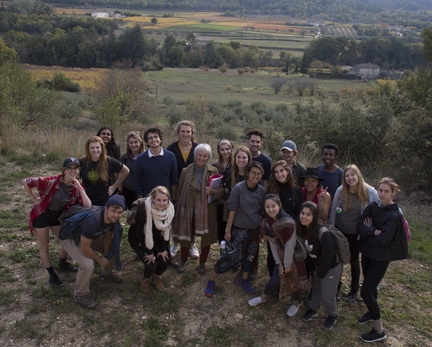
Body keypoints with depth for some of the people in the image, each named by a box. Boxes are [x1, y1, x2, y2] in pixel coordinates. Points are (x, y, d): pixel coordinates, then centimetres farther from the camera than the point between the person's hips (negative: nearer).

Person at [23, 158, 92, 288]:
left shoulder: (77, 187, -12)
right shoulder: (52, 181, -27)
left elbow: (88, 206, -23)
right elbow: (26, 182, -19)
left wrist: (79, 188, -30)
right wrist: (35, 200, -16)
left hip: (58, 216, 5)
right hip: (41, 215, -5)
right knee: (44, 247, 6)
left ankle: (62, 263, 45)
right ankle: (52, 276, 22)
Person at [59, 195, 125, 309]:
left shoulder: (112, 218, -21)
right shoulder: (92, 222, -44)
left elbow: (107, 236, -2)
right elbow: (85, 248, -32)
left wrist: (107, 255, -7)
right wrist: (100, 259, -17)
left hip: (90, 235, 7)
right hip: (69, 237, -7)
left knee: (113, 249, 5)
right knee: (88, 264, -25)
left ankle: (106, 273, 35)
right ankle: (80, 295, 0)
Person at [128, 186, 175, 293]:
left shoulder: (170, 209, -19)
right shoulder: (143, 210, -35)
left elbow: (167, 231, -5)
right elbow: (139, 233, -23)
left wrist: (163, 249, -7)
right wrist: (148, 252, -16)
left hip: (156, 239, 4)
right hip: (138, 239, -4)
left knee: (164, 262, -10)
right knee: (151, 265, -18)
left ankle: (155, 277, 24)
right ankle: (145, 279, 18)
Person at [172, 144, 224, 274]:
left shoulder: (213, 171, -4)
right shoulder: (186, 171, -2)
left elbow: (221, 190, 0)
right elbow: (179, 191, 5)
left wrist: (213, 191, -21)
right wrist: (178, 208, 3)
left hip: (207, 211, 0)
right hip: (188, 210, 0)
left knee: (206, 237, 9)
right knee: (186, 236, 8)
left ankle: (202, 263, 31)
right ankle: (183, 261, 33)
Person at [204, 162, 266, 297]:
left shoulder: (262, 191, -5)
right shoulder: (238, 188, -18)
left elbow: (261, 212, 5)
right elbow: (232, 210, -14)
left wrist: (261, 230, 9)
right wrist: (228, 230, -12)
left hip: (254, 229, 5)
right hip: (239, 229, -5)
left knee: (249, 256, 17)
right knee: (230, 256, -3)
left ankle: (243, 280, 40)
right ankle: (211, 281, 14)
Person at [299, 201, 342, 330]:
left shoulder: (323, 233, -36)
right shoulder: (303, 229, -12)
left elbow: (329, 255, -27)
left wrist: (321, 272, -15)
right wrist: (312, 268, 1)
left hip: (331, 266, -7)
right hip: (318, 264, 7)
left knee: (327, 293, 7)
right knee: (315, 288, 23)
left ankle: (332, 315, 33)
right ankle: (313, 309, 46)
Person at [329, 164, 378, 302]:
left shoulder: (370, 192, -18)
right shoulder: (340, 190, -15)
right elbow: (333, 211, -5)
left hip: (357, 233, -1)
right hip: (340, 230, 1)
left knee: (354, 260, 15)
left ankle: (354, 289, 35)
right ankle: (336, 285, 36)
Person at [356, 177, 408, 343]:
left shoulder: (394, 216, -21)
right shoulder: (372, 207, -1)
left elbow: (381, 240, -25)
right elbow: (359, 226, -8)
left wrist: (368, 230, -9)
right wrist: (374, 231, -24)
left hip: (380, 257, -6)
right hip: (367, 252, 6)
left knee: (365, 292, -4)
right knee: (370, 286, 22)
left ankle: (379, 331, 11)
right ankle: (372, 312, 47)